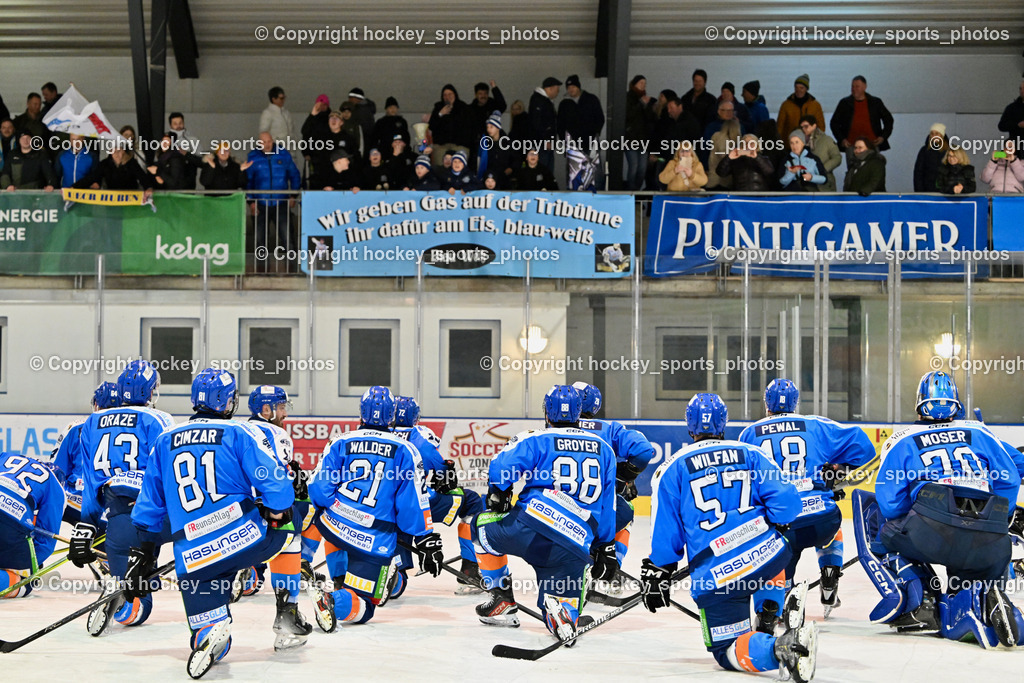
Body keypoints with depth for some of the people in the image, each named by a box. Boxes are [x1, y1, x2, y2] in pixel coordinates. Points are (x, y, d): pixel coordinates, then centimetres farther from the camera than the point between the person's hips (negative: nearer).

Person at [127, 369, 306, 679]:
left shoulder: (165, 441, 17)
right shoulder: (241, 433, 3)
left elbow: (150, 504, 22)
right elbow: (273, 480, -8)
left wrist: (142, 553, 28)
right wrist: (279, 516, 5)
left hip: (193, 562, 3)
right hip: (246, 538, -3)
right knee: (287, 531, 28)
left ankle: (208, 633, -26)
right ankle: (287, 619, 20)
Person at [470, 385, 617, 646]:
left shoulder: (535, 440, 8)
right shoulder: (604, 449, 22)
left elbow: (503, 466, -10)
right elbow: (607, 506, 24)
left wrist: (498, 495, 9)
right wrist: (605, 548, 29)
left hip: (532, 524, -3)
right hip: (578, 544, 3)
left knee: (483, 526, 26)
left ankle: (503, 601, 23)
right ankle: (566, 613, -27)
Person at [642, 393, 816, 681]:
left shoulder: (673, 469, 6)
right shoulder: (752, 454, 11)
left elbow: (666, 534, 4)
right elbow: (784, 498, -1)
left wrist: (657, 574, 17)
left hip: (716, 578, -3)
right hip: (767, 557, 3)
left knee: (726, 650, 5)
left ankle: (779, 648, -27)